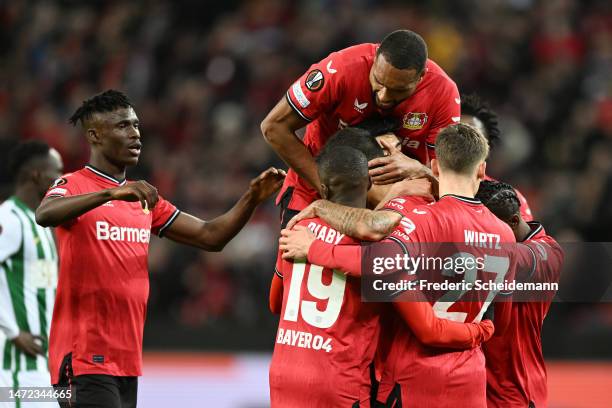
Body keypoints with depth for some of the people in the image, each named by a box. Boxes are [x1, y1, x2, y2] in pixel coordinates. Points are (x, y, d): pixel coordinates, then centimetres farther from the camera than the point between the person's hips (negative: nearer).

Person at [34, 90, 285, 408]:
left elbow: (210, 236, 16)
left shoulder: (144, 198, 18)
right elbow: (44, 215, -27)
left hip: (128, 358, 8)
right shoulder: (74, 185, -4)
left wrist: (251, 199, 0)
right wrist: (111, 193, -38)